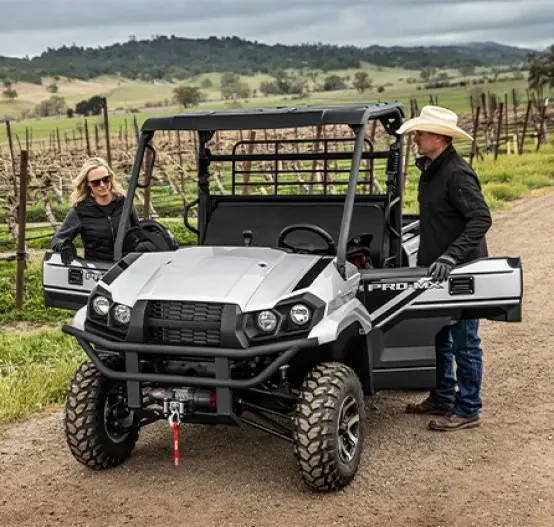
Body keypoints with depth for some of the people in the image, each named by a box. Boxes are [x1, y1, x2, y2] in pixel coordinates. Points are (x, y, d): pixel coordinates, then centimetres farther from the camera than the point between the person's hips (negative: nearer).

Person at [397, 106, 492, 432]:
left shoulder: (457, 173, -20)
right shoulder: (431, 169, 10)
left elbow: (482, 219, -27)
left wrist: (450, 256, -33)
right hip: (437, 270, 10)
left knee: (464, 343, 1)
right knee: (439, 339, 19)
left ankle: (468, 410, 13)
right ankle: (442, 399, 32)